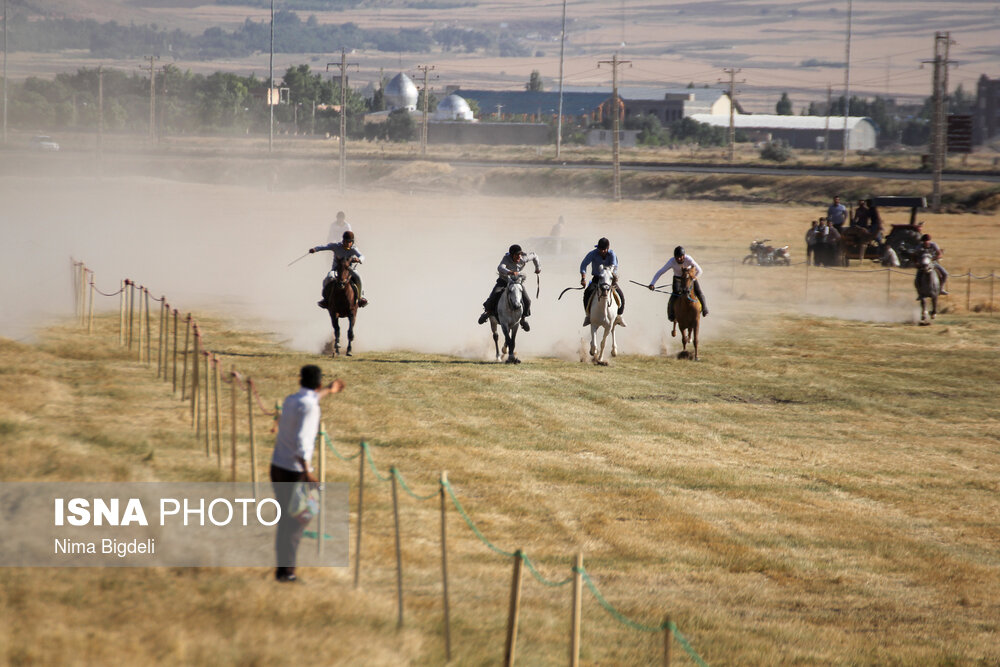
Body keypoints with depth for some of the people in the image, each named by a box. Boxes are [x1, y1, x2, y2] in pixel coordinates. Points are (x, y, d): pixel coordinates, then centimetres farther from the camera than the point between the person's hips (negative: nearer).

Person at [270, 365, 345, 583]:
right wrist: (307, 472, -34)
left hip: (277, 467, 8)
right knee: (296, 522, -1)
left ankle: (283, 567, 17)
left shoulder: (290, 399, 10)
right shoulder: (310, 406, -16)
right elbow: (301, 440, -27)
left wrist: (329, 391, 54)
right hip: (294, 471, -8)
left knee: (285, 520, 15)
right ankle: (286, 569, -4)